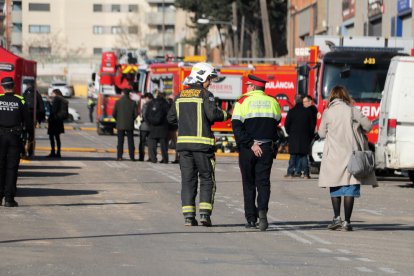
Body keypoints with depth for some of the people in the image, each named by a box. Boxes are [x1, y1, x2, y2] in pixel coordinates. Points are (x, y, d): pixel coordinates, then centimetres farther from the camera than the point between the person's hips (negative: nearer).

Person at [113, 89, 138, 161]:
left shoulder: (118, 102, -5)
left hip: (120, 125, -1)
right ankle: (132, 157, 3)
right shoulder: (133, 103, -2)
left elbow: (114, 114, -5)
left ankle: (119, 156, -2)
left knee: (120, 141, 3)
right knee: (130, 141, 5)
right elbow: (136, 114, -5)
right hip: (130, 125, 1)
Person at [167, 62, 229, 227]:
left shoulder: (180, 95, 11)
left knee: (188, 179, 7)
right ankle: (205, 212, -5)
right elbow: (212, 114, -18)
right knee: (206, 179, 5)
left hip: (183, 142, 5)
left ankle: (188, 215, 1)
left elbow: (171, 118, 13)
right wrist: (225, 115, 1)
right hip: (202, 143, -5)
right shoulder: (205, 94, -6)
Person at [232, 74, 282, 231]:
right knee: (263, 182, 3)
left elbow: (237, 127, -14)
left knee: (249, 184, 9)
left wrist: (250, 144, -15)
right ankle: (263, 209, -23)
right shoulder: (273, 102, 6)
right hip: (267, 148, 2)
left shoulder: (243, 102, -5)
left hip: (247, 149, -2)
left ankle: (251, 219, 9)